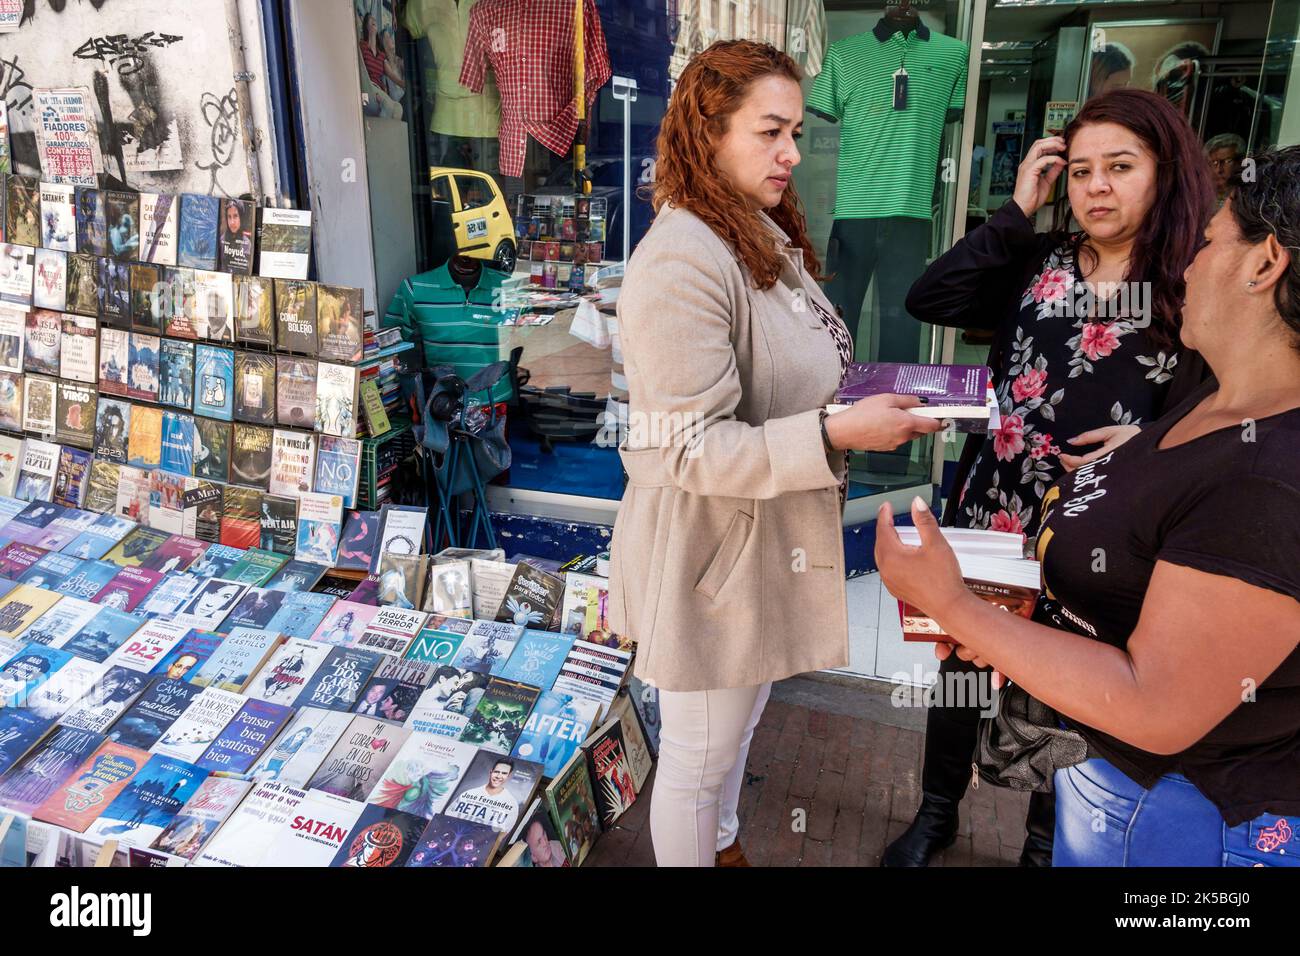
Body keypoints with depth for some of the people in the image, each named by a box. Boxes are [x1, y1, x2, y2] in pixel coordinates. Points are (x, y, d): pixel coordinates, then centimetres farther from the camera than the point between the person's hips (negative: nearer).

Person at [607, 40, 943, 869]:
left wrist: (863, 400, 3)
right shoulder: (682, 263, -25)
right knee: (700, 754, 13)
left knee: (741, 722, 29)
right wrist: (838, 435, -30)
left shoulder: (764, 235, 7)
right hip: (711, 548, -10)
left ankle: (724, 847, 53)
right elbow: (692, 451, -27)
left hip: (767, 539, 10)